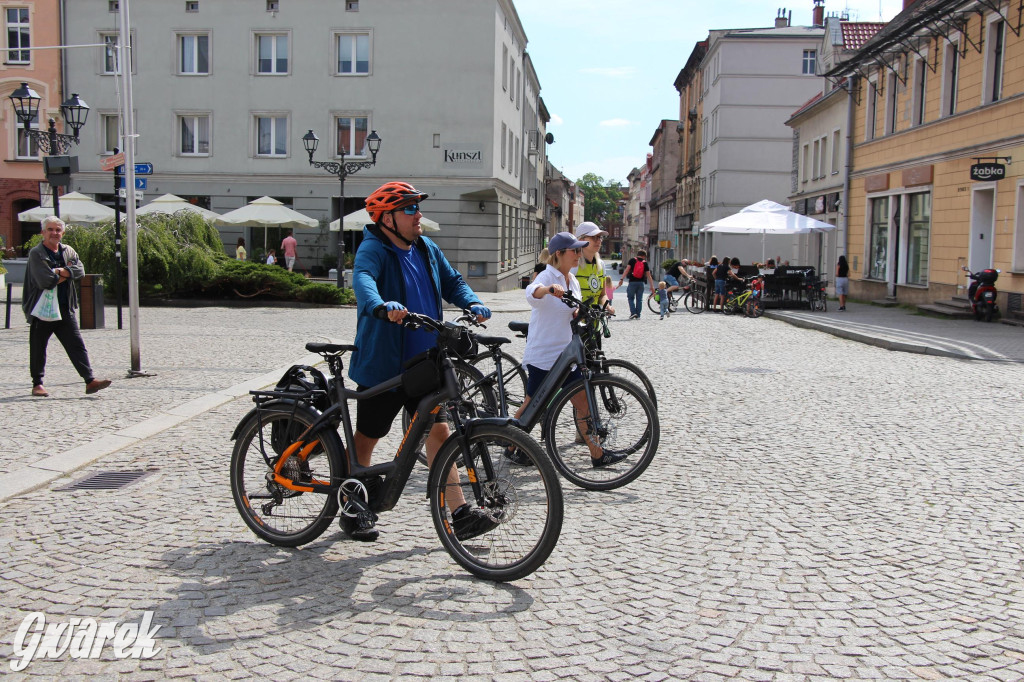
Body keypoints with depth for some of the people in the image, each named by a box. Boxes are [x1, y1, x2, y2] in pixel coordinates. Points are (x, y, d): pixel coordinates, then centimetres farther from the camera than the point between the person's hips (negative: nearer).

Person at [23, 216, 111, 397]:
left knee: (77, 345, -1)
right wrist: (66, 274, -5)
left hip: (65, 308, 5)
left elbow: (80, 271, -5)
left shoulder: (68, 251, 11)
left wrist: (60, 271, -18)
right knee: (38, 349, 6)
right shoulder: (36, 253, -7)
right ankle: (37, 384, 19)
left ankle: (90, 381, -4)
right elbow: (45, 281, -19)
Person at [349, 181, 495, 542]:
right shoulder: (373, 249, -14)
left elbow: (452, 281, 16)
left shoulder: (427, 249, 10)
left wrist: (473, 303, -6)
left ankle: (461, 513, 4)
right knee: (367, 437, 8)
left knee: (438, 431, 2)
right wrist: (382, 306, -56)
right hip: (382, 365, -6)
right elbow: (363, 278, -35)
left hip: (423, 363, 6)